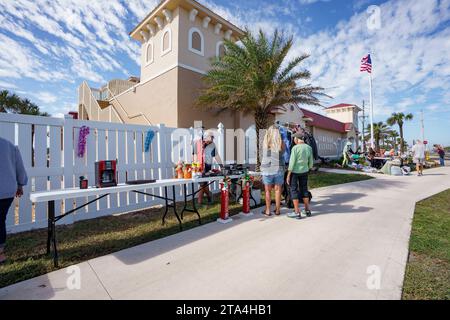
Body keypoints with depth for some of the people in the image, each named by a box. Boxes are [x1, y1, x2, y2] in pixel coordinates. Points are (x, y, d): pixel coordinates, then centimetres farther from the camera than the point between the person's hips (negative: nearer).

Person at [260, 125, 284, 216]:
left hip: (267, 169, 0)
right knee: (278, 190, 10)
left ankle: (268, 211, 16)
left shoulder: (265, 143, -5)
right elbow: (283, 153, 9)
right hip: (279, 169, 1)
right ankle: (277, 210, 20)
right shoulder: (281, 143, -5)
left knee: (268, 191, 9)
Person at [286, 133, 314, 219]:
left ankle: (297, 212, 5)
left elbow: (292, 163, -18)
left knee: (294, 190, 2)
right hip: (304, 171, 6)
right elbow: (311, 162, 6)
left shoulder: (295, 148, -17)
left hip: (295, 171, -6)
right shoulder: (309, 148, 0)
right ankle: (307, 210, 25)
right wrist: (309, 168, 25)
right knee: (304, 189, 16)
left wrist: (288, 175, -12)